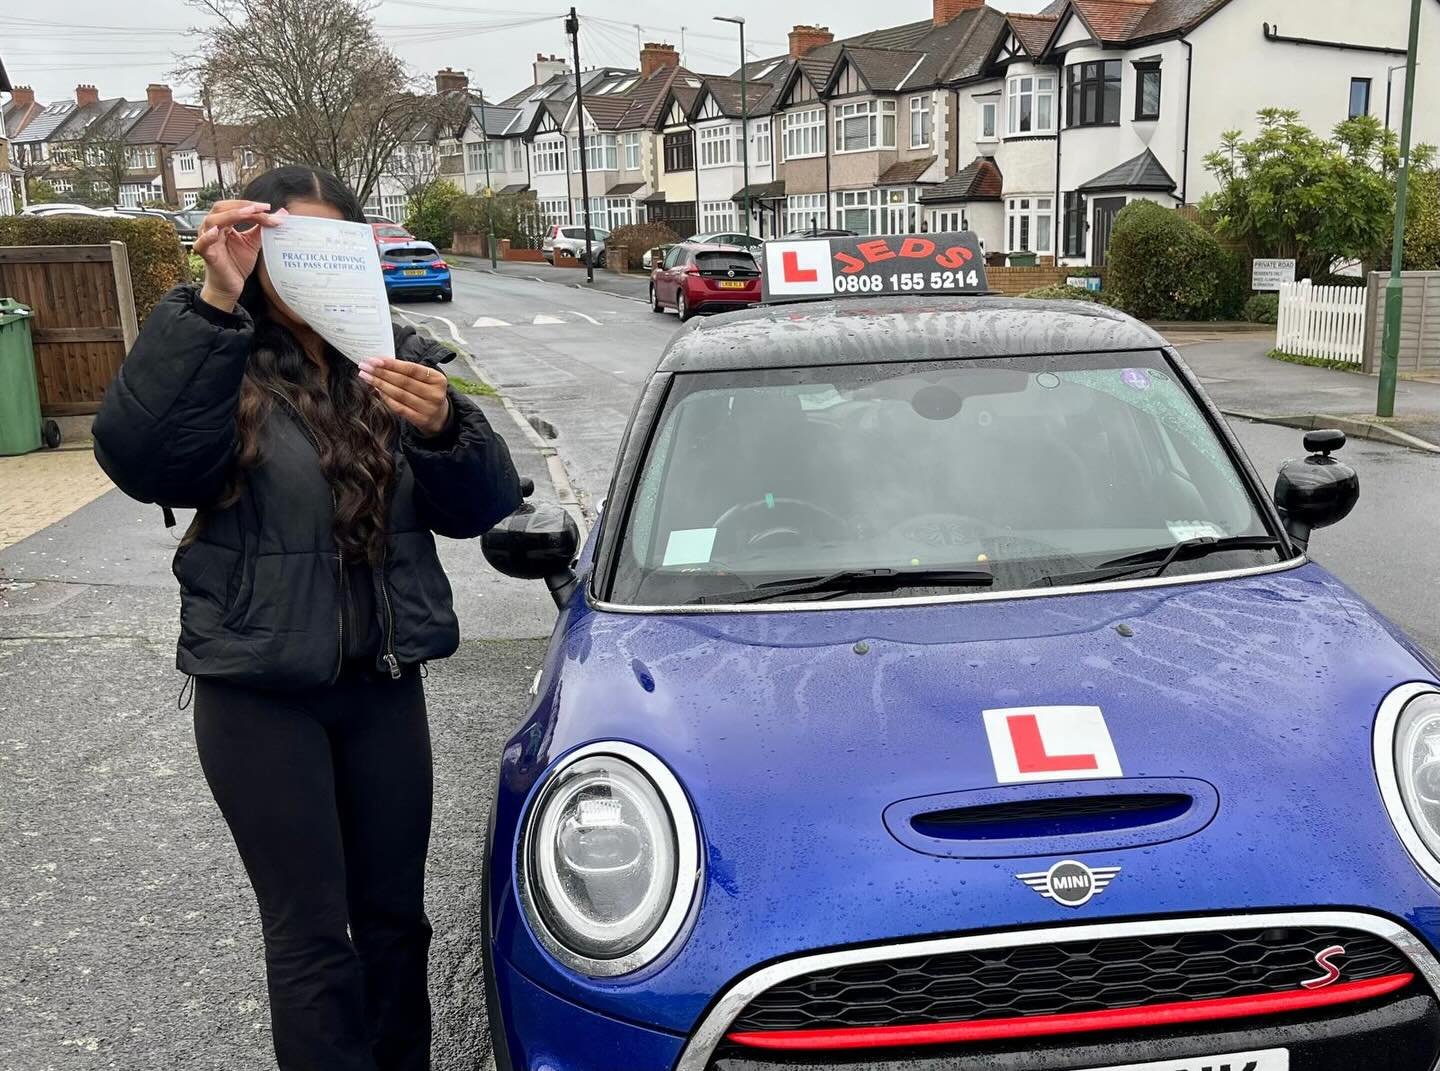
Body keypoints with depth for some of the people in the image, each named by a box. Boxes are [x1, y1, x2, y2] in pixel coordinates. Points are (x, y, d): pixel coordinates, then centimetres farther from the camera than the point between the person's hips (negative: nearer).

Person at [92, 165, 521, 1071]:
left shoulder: (398, 364, 3)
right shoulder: (218, 373, -6)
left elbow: (480, 507, -4)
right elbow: (139, 458, -27)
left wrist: (444, 429, -24)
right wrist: (213, 306, -33)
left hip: (384, 683, 3)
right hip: (260, 695, -3)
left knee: (394, 915, 15)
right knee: (313, 934, 4)